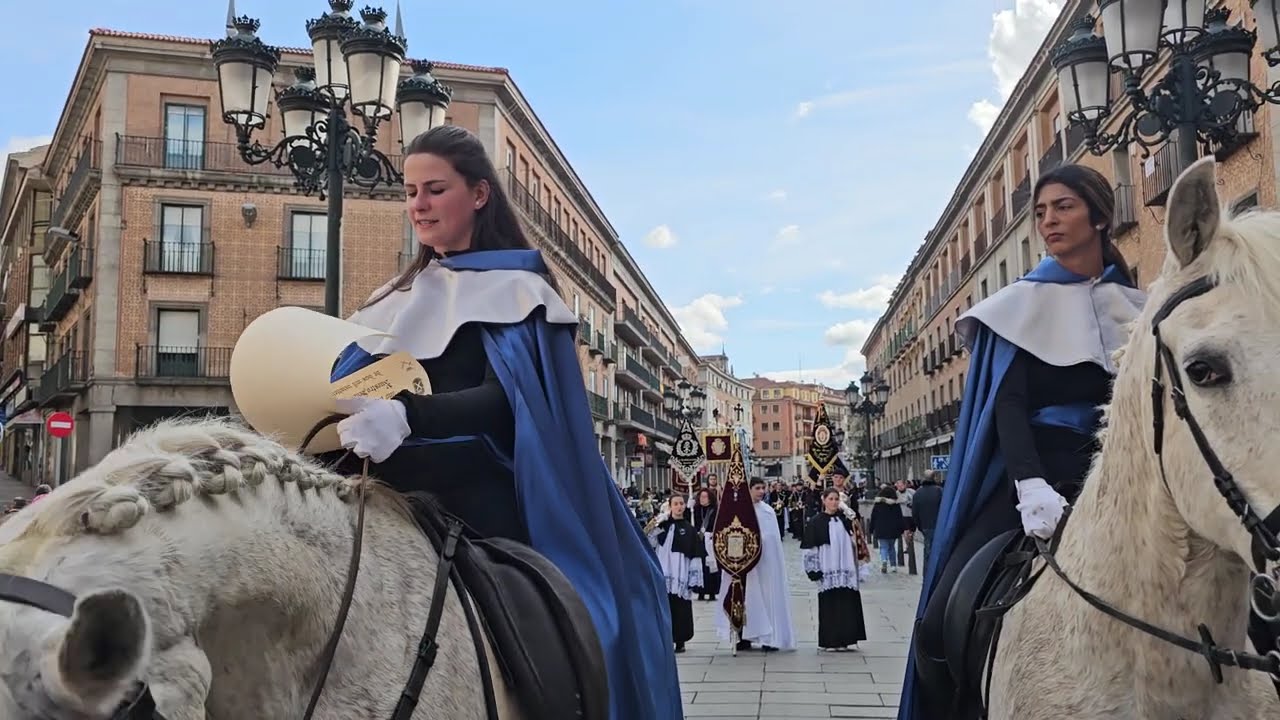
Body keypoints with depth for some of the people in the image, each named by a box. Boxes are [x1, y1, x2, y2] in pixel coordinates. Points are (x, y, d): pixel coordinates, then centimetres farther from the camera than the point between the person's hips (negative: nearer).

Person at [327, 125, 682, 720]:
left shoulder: (515, 288, 0)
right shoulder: (402, 298, 19)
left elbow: (501, 401, -15)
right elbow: (359, 384, 16)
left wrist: (405, 416, -34)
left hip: (481, 501, -5)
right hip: (401, 499, 5)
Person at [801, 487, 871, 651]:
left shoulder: (847, 520, 8)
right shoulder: (816, 523, 0)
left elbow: (858, 542, 10)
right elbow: (809, 548, -1)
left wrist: (861, 568, 6)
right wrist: (814, 570, -6)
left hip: (847, 570, 3)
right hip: (827, 572, -2)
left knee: (848, 604, 2)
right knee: (830, 605, -1)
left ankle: (846, 638, 10)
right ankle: (830, 641, 5)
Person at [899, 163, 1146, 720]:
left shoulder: (1136, 309, 14)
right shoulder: (1023, 305, 7)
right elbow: (1008, 402, -6)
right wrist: (1032, 486, -22)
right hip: (1032, 472, -2)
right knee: (940, 626, -16)